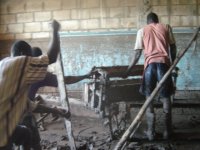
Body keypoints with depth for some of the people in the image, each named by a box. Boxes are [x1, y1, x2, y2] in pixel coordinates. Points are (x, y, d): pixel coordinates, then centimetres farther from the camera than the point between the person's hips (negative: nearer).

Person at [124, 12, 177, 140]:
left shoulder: (142, 31, 15)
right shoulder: (166, 27, 16)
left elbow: (137, 54, 11)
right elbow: (173, 47, 13)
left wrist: (129, 70, 18)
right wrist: (173, 63, 26)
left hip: (150, 64, 0)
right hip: (164, 63, 0)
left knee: (149, 98, 9)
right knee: (166, 98, 9)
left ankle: (151, 132, 8)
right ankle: (167, 131, 13)